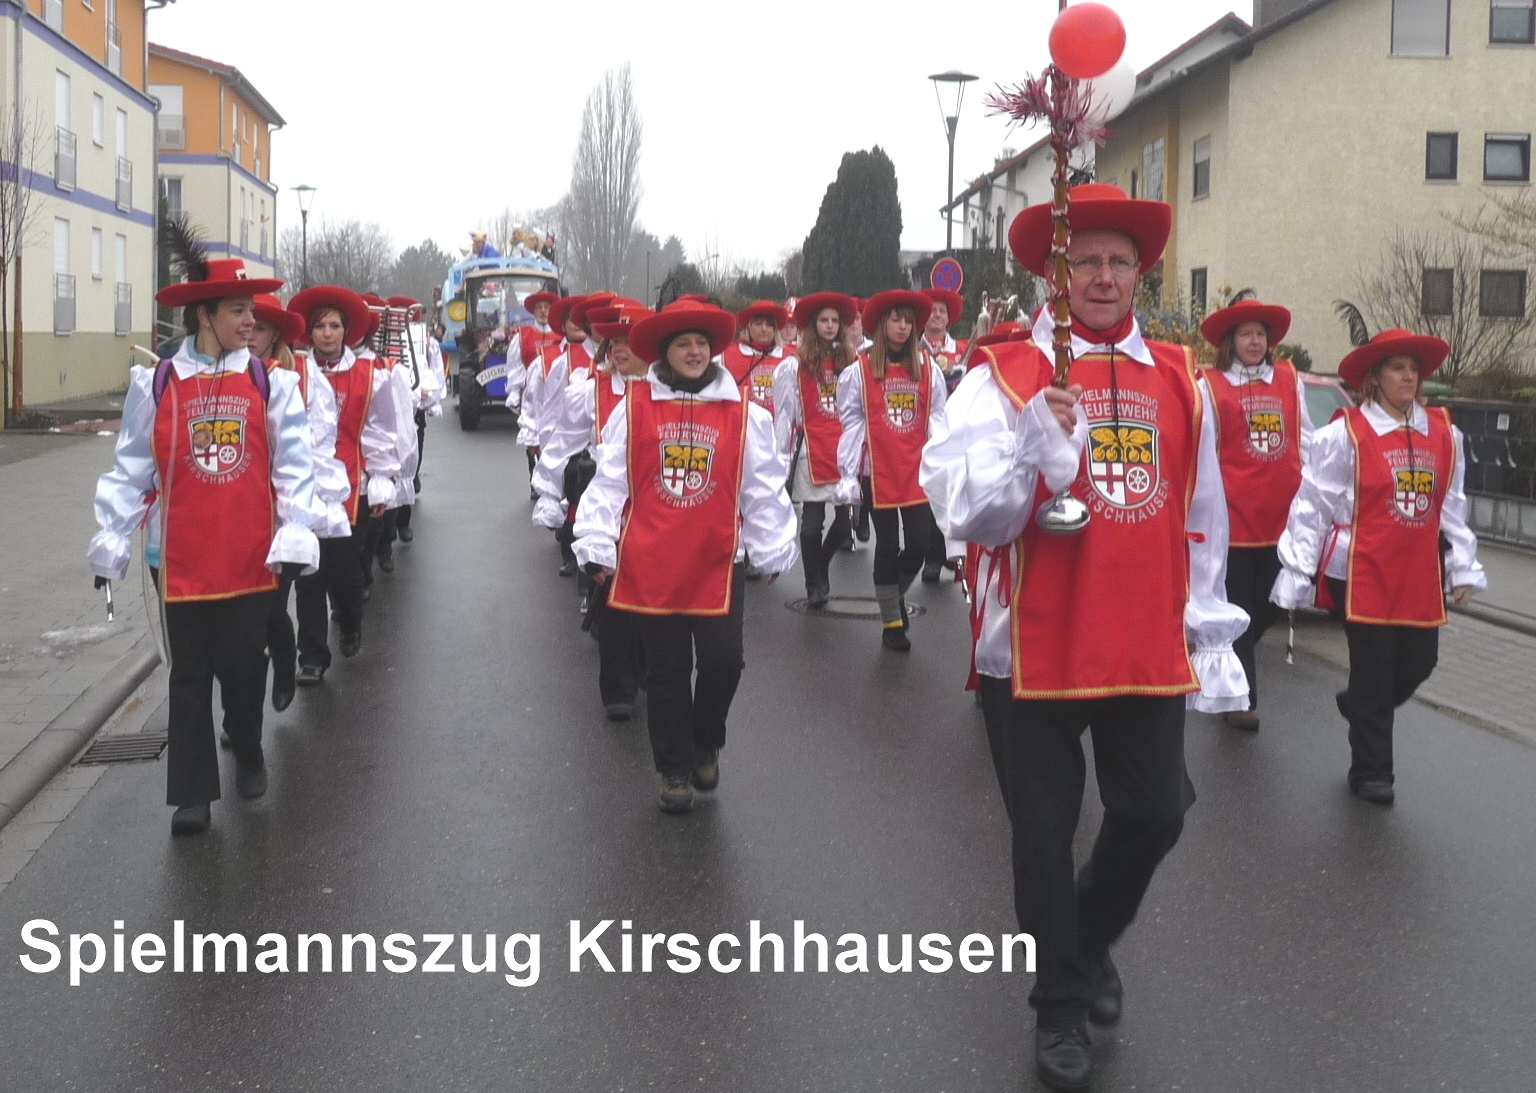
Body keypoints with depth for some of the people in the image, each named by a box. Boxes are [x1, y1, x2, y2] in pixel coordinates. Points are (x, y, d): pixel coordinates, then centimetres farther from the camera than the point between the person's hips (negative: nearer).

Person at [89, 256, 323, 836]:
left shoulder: (270, 383, -1)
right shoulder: (156, 384, -2)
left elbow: (295, 465, -3)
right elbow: (131, 469, 2)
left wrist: (297, 533, -12)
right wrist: (112, 539, 1)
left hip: (250, 557, 0)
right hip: (181, 559, 0)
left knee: (242, 664, 8)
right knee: (190, 673, 7)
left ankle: (248, 755, 35)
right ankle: (192, 793, 15)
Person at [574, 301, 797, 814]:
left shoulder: (742, 411, 0)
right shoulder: (634, 406, -1)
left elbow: (763, 486, 3)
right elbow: (609, 482, 1)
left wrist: (773, 549, 4)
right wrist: (597, 546, -1)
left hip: (717, 562, 0)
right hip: (650, 564, 0)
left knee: (722, 661, -4)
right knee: (666, 670, 9)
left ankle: (706, 744, 26)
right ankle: (674, 769, 26)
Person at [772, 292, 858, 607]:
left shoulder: (850, 361, 9)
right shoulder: (794, 366, 2)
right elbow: (784, 414, 1)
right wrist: (781, 457, -3)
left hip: (845, 448, 3)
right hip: (811, 449, -3)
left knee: (846, 516, 2)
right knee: (813, 518, -1)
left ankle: (820, 566, 28)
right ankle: (813, 584, 10)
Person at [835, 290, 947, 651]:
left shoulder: (928, 369, 5)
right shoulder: (859, 370, -1)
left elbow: (937, 422, 5)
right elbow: (852, 425, -2)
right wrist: (847, 475, -5)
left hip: (918, 473, 2)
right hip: (879, 474, -2)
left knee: (918, 546, 0)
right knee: (887, 547, 5)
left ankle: (896, 594, 31)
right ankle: (891, 622, 17)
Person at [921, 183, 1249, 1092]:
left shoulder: (1181, 380, 7)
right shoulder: (1004, 378, -6)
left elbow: (1203, 520, 13)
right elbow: (965, 514, -15)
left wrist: (1212, 635, 13)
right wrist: (1033, 445, -30)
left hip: (1148, 651, 3)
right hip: (1035, 649, -3)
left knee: (1155, 813, 9)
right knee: (1045, 835, 8)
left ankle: (1092, 940, 40)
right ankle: (1061, 1007, 29)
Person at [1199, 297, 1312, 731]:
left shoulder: (1289, 379, 10)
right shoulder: (1211, 385, -1)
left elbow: (1305, 440, 15)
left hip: (1281, 516, 4)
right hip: (1233, 516, -4)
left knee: (1270, 605, 9)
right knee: (1238, 608, 2)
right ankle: (1241, 699, 10)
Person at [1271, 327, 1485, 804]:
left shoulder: (1444, 434, 8)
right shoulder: (1345, 433, -7)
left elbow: (1452, 508, 14)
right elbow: (1312, 506, -7)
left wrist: (1463, 567, 12)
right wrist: (1297, 572, -9)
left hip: (1420, 578, 5)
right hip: (1363, 574, -5)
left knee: (1419, 661, 9)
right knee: (1373, 670, 1)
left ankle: (1359, 705, 41)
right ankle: (1371, 773, 16)